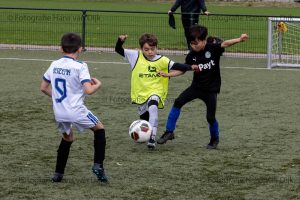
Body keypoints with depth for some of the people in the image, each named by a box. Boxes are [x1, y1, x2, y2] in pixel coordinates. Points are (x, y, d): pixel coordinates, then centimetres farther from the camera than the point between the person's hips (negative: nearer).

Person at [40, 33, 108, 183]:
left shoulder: (54, 65, 5)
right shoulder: (80, 66, -13)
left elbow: (43, 87, 14)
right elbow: (88, 90, -22)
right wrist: (97, 84, -1)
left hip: (59, 112, 5)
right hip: (76, 111, -5)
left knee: (67, 138, 27)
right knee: (99, 129, 15)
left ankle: (58, 174, 22)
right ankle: (98, 165, 3)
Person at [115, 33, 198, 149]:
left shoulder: (161, 60, -10)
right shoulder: (136, 56, -4)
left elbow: (175, 66, -16)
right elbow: (119, 50, 0)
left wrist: (190, 67, -28)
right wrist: (120, 41, -19)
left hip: (155, 92, -4)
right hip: (141, 93, 4)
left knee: (153, 108, -35)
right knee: (144, 118, 20)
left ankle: (152, 138, -38)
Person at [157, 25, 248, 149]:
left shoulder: (213, 48, -13)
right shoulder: (191, 56, -3)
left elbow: (225, 44, -30)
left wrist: (239, 39, -46)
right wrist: (167, 74, -4)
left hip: (211, 89, -3)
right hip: (196, 87, 3)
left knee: (210, 117, -3)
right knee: (178, 102, -13)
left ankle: (215, 139, 26)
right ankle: (169, 132, -5)